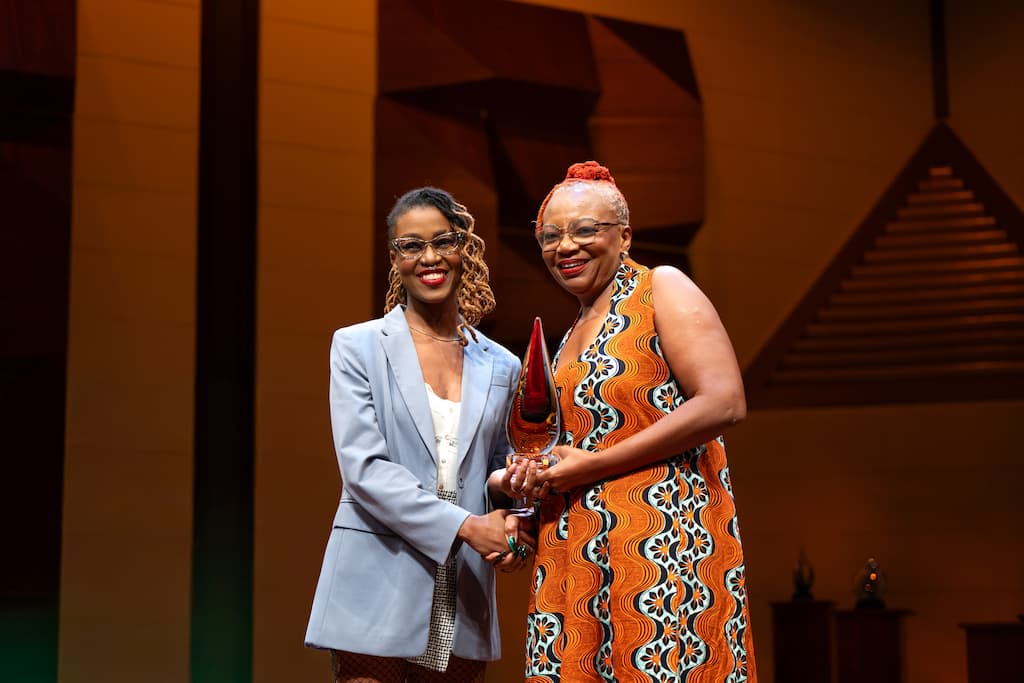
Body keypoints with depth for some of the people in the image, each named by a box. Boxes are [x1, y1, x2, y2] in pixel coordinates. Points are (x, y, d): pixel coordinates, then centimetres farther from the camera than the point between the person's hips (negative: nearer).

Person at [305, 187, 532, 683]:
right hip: (377, 595, -3)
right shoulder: (357, 346, 2)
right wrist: (464, 525, -17)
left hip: (462, 605, 3)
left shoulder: (500, 367, 12)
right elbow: (363, 466, -9)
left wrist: (509, 528, -9)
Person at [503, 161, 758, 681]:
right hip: (578, 553, 7)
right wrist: (531, 477, 5)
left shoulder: (661, 289, -3)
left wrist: (593, 465, -13)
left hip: (664, 542, -7)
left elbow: (724, 403, -16)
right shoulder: (573, 336, 19)